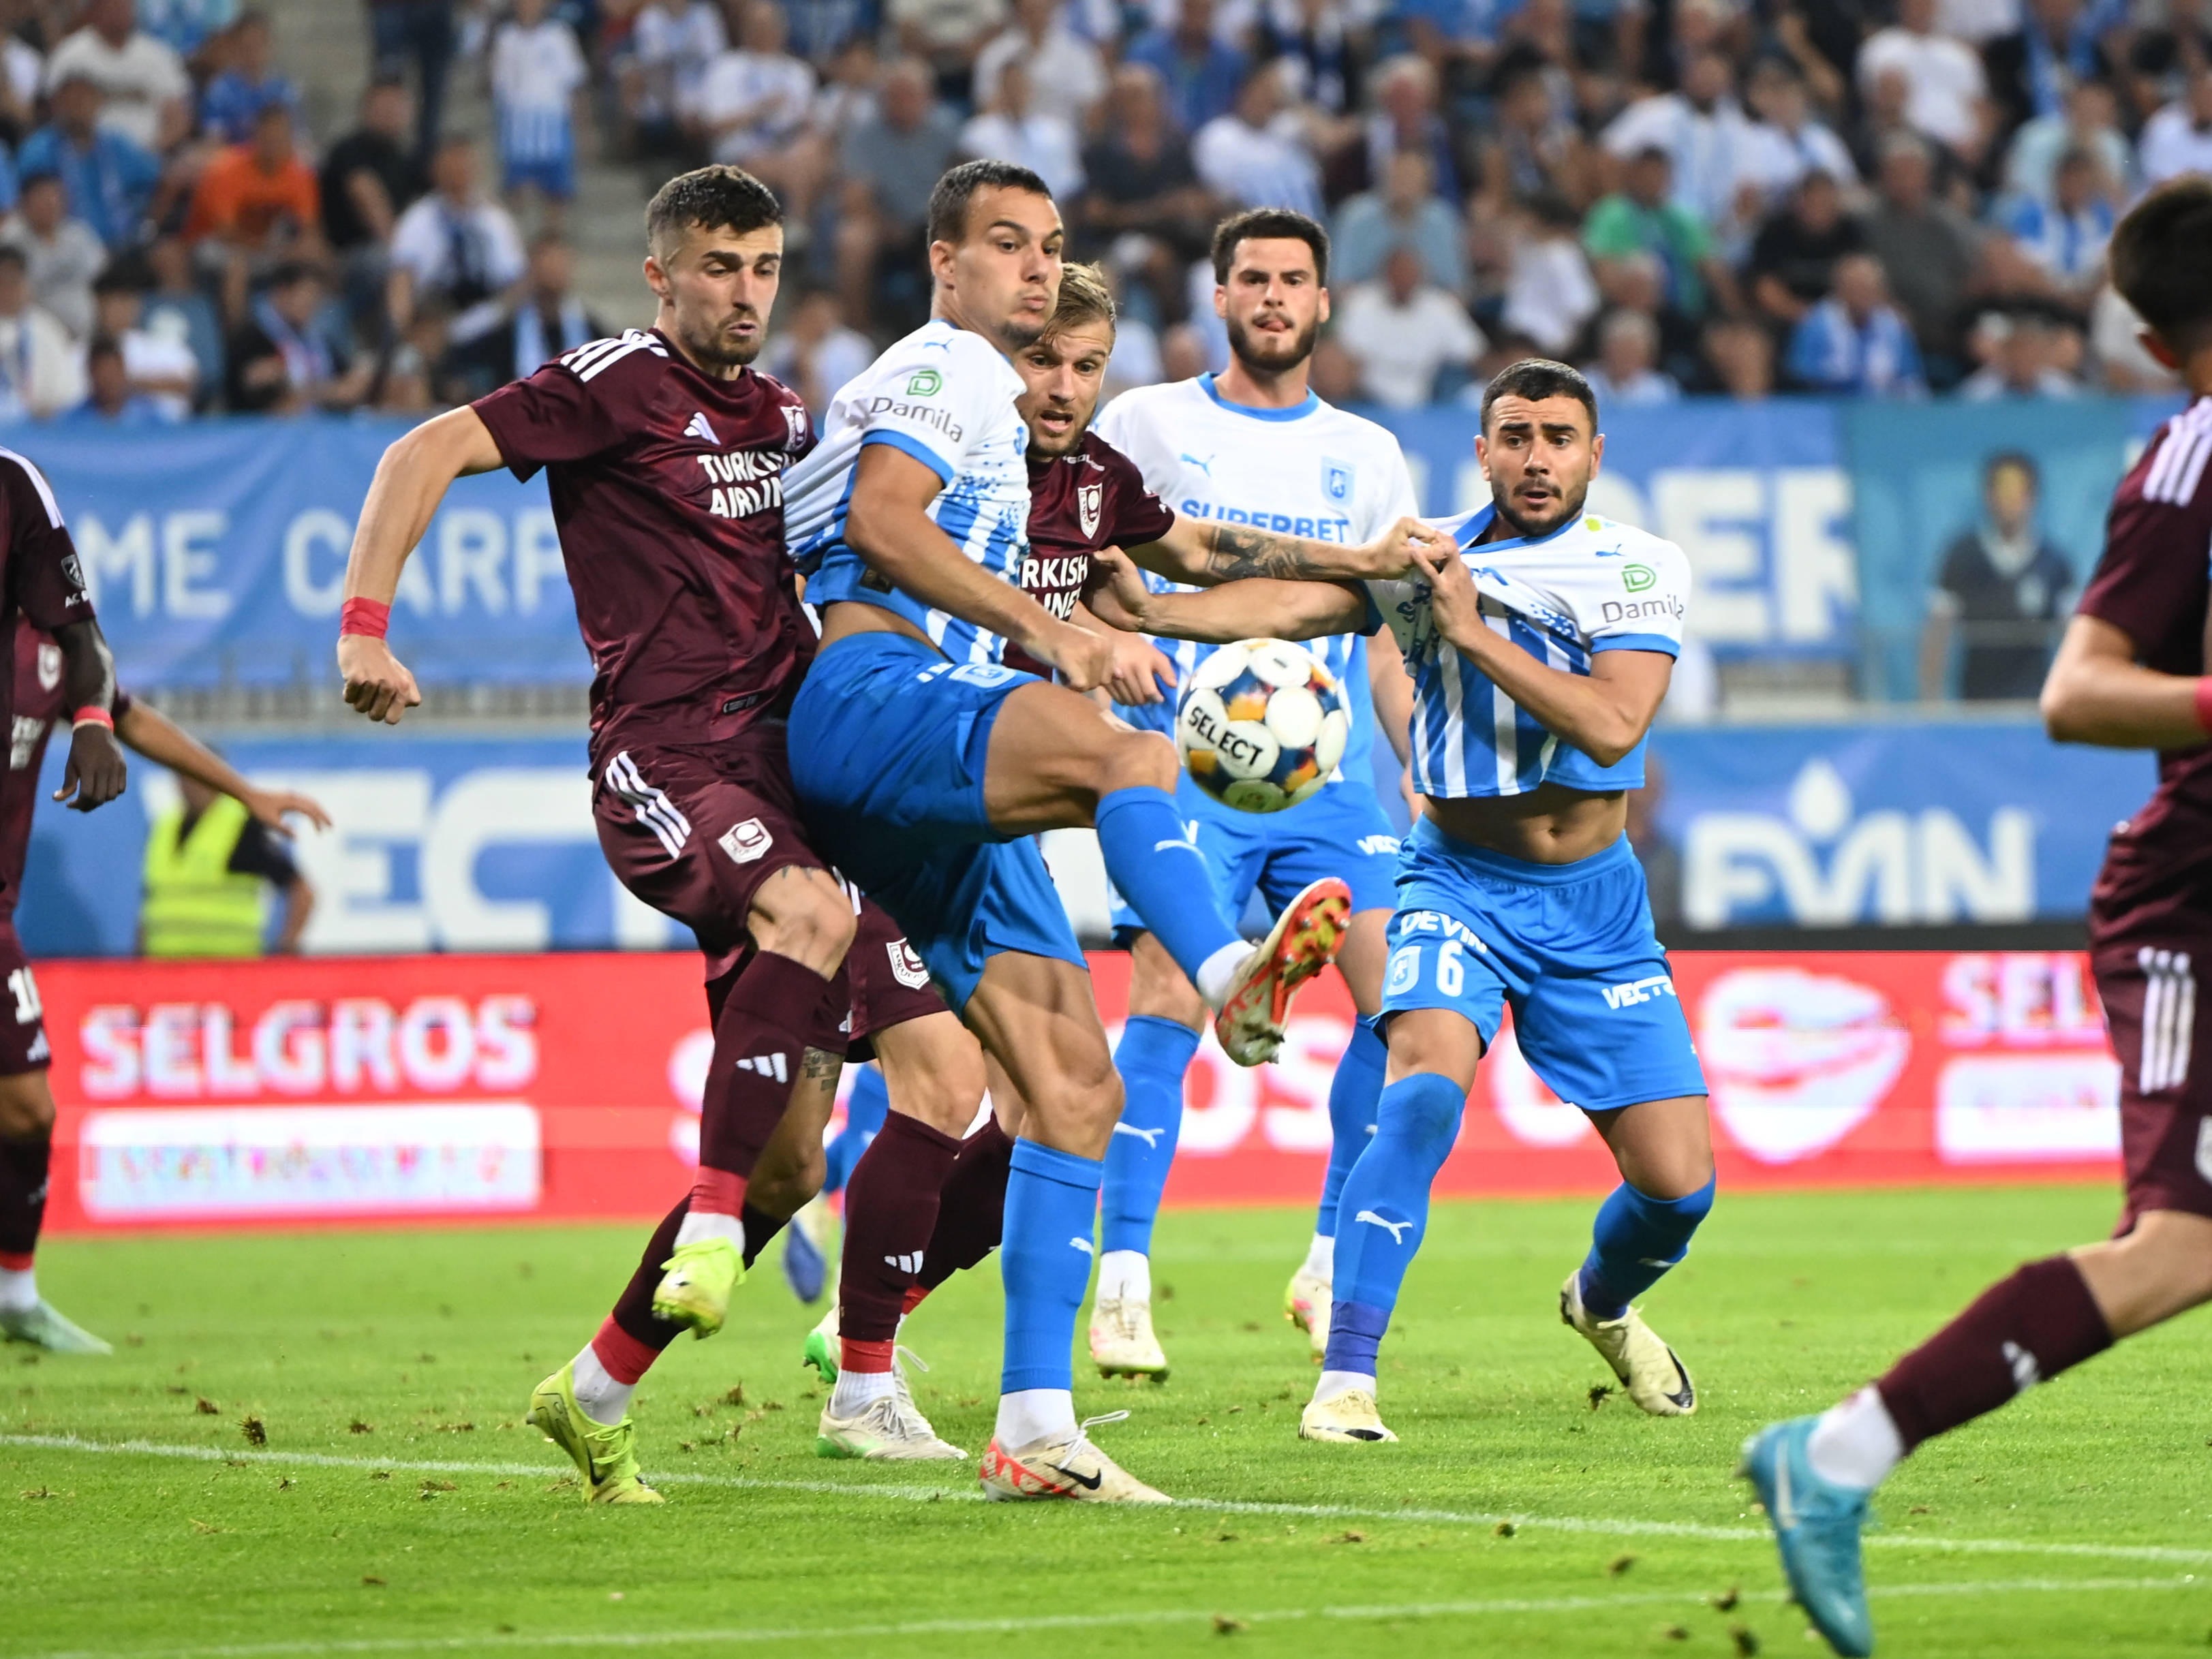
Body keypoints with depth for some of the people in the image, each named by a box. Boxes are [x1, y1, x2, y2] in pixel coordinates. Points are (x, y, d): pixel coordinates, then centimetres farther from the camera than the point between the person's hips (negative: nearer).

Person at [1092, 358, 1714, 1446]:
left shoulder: (1641, 571, -5)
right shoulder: (1424, 558, -4)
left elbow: (1611, 724, -20)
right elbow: (1291, 603, -18)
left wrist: (1474, 631, -23)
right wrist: (1150, 608, -34)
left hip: (1592, 903, 2)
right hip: (1458, 880, -2)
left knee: (1677, 1183, -1)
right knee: (1427, 1076, -31)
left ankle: (1602, 1304, 35)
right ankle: (1345, 1375, -31)